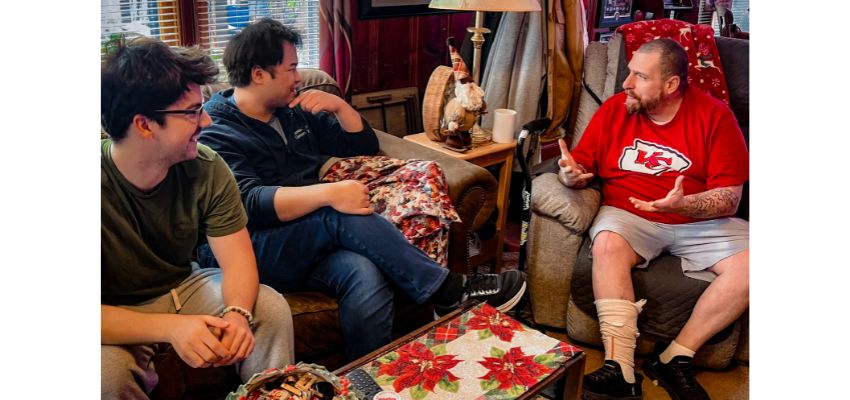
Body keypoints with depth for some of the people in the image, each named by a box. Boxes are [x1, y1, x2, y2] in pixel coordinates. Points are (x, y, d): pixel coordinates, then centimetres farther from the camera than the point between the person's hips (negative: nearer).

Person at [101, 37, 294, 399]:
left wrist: (238, 313, -35)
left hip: (184, 288, 4)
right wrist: (170, 327, -41)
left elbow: (237, 260, -13)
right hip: (116, 315, -3)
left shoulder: (207, 169, -14)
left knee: (272, 309, -18)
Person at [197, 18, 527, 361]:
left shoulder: (294, 113, 18)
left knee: (367, 277, -30)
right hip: (252, 254, -5)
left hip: (309, 247, 5)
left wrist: (339, 105, 4)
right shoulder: (214, 134, -3)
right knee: (340, 214, -31)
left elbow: (364, 144, 22)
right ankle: (446, 290, -22)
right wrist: (329, 193, -31)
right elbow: (248, 203, -21)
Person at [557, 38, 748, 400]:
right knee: (607, 244, -32)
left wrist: (684, 204, -29)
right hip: (628, 215, 0)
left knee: (749, 264, -24)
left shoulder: (714, 116, -6)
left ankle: (675, 357, -15)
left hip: (701, 221, 0)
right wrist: (571, 173, -21)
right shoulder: (614, 109, 0)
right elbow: (583, 163, 3)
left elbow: (729, 198, -9)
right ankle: (620, 367, -32)